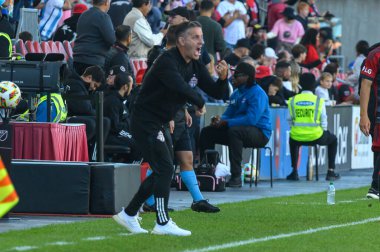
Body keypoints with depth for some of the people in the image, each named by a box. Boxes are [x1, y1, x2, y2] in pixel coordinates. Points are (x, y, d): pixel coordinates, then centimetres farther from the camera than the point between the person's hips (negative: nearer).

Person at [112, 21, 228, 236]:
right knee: (165, 169, -14)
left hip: (160, 125, 10)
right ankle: (162, 222, -11)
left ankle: (129, 215, 23)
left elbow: (217, 92, 5)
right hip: (145, 121, -10)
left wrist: (223, 78, -16)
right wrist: (200, 103, -23)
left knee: (162, 173, 14)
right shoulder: (168, 61, -22)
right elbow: (180, 87, -39)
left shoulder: (195, 66, 6)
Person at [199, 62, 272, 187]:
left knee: (234, 131, -39)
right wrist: (219, 120, -10)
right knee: (207, 132, 2)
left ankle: (236, 176, -37)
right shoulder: (236, 93, 13)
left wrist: (225, 123, -25)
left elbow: (251, 119, -26)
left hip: (260, 133, -9)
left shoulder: (257, 93, -14)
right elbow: (228, 114, 16)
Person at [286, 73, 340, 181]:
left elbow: (290, 120, 4)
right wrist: (323, 132, 19)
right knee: (333, 139, 28)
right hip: (316, 137, -2)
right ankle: (331, 172, 23)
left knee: (293, 140, 39)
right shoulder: (319, 101, -3)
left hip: (298, 137, 2)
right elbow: (323, 121, 0)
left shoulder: (292, 101, 1)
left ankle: (294, 172, 30)